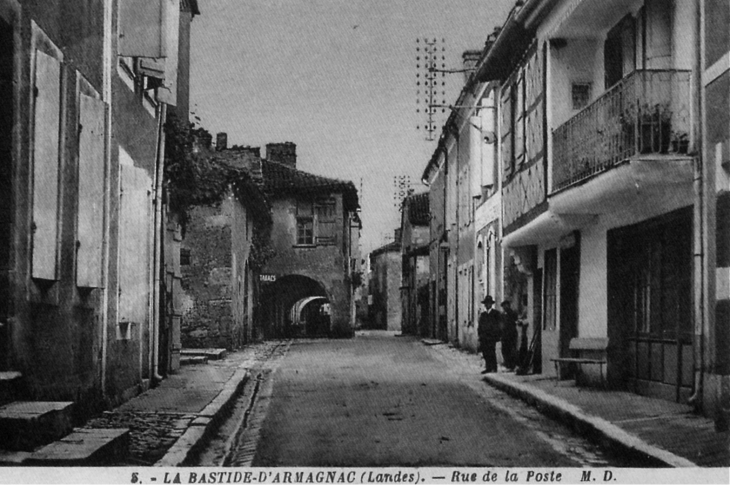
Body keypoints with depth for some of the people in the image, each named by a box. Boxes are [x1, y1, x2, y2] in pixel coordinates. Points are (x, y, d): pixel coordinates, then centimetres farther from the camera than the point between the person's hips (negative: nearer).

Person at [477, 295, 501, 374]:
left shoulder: (496, 313, 4)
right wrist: (480, 335, 8)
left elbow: (498, 325, 0)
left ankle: (494, 368, -5)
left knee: (491, 353, -9)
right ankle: (488, 368, 4)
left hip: (492, 337, -5)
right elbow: (480, 326, 19)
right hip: (484, 337, 5)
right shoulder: (483, 314, 18)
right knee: (485, 353, -1)